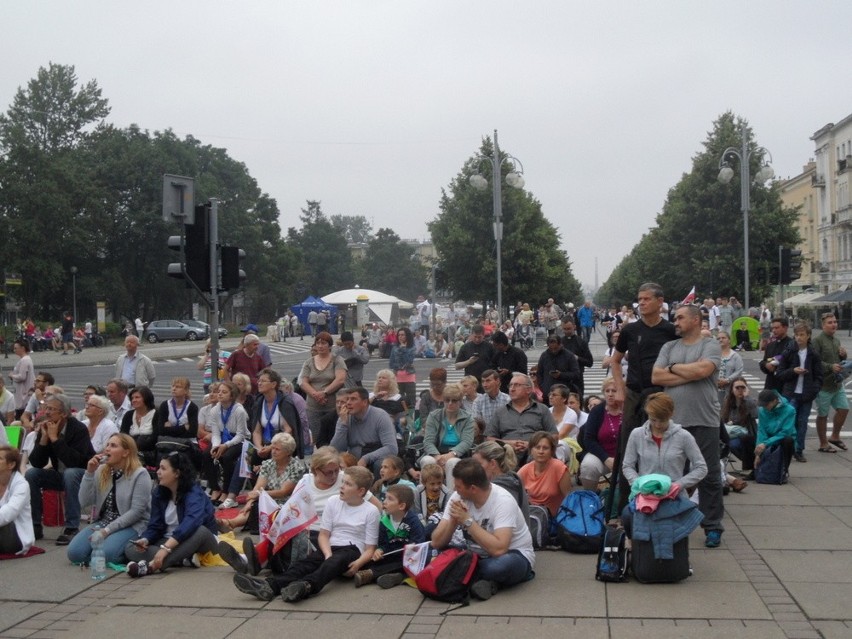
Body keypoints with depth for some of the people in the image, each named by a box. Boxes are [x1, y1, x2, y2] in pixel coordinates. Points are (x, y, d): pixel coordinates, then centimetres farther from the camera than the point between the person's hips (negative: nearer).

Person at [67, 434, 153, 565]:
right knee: (74, 552, -17)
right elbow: (85, 503, -2)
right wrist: (89, 472, -11)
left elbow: (136, 512, -16)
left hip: (132, 526, -6)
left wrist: (107, 530, -20)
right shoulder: (101, 471, 4)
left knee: (104, 554, -31)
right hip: (103, 522, 6)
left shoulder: (140, 474, -13)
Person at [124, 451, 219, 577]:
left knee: (200, 531, -40)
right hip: (168, 541, 6)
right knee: (131, 548, -17)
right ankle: (183, 559, -35)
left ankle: (151, 566, -49)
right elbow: (155, 526, -2)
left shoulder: (194, 494, -21)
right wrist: (145, 539, -25)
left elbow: (191, 523, -39)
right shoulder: (159, 493, -1)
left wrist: (166, 547, -50)